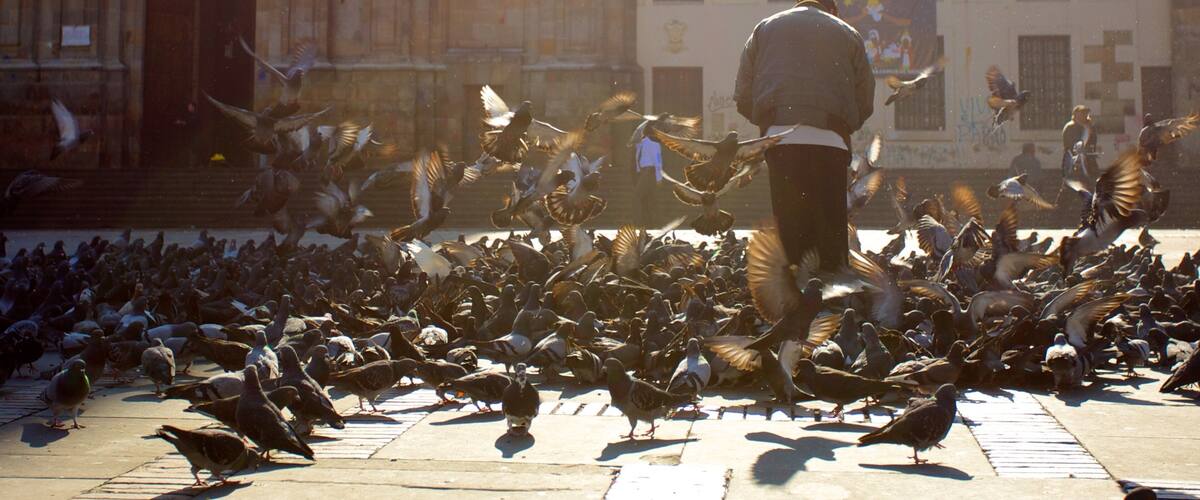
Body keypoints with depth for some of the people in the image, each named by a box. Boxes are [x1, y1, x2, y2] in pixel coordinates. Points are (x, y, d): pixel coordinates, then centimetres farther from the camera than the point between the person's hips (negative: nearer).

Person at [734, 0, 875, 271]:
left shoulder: (765, 28, 20)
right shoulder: (848, 34, 18)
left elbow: (743, 96, 14)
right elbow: (866, 102, 14)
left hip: (780, 140, 1)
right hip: (829, 143, -1)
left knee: (788, 230, 2)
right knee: (831, 231, 2)